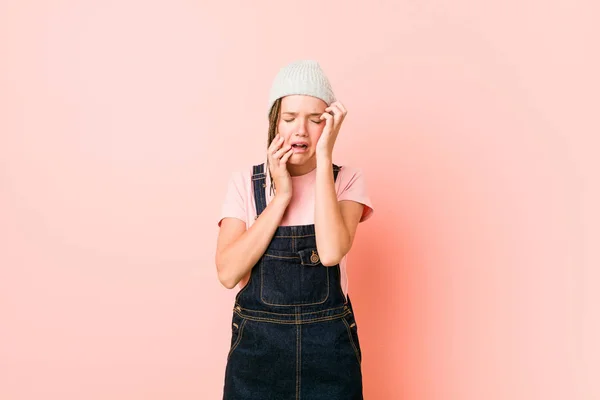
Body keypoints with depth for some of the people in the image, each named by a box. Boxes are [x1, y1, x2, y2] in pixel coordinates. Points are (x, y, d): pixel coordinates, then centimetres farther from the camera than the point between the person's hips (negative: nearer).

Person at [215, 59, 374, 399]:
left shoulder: (347, 180, -4)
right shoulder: (245, 182, -2)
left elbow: (331, 252, -22)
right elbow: (228, 272, -13)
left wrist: (324, 159, -19)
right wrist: (281, 195, -16)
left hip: (329, 346, 0)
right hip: (257, 345, 1)